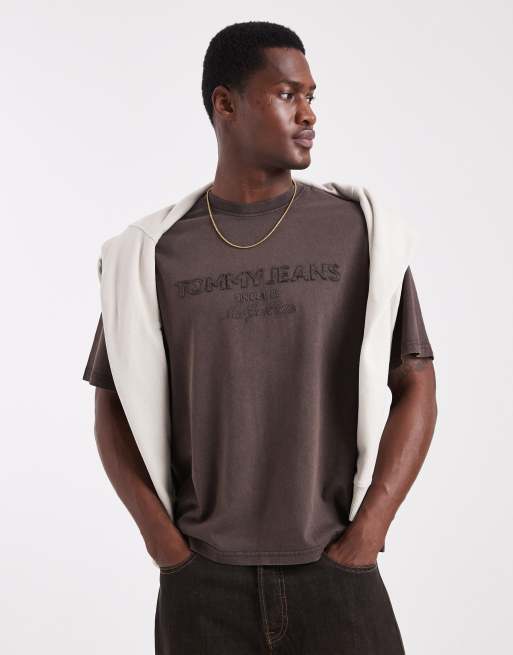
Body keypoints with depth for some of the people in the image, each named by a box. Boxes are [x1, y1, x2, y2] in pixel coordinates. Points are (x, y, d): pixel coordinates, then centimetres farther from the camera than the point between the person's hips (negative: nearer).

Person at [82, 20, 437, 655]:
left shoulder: (357, 231, 0)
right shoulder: (159, 250, 2)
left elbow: (416, 389, 0)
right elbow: (112, 408, 7)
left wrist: (365, 535, -8)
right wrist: (164, 541, -4)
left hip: (334, 575, 0)